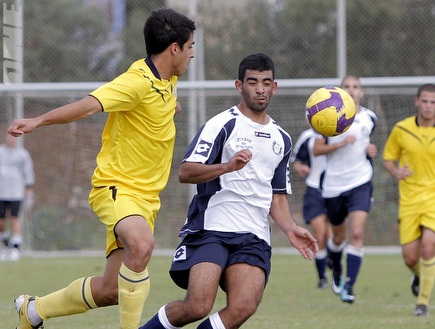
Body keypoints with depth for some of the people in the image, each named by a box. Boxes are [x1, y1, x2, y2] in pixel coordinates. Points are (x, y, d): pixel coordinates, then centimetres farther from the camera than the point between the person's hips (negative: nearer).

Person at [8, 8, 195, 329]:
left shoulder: (168, 79, 8)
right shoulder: (137, 82, -19)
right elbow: (89, 105, -34)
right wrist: (38, 121, -45)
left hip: (145, 195, 8)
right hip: (116, 186, -8)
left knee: (110, 291, 5)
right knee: (142, 244, -39)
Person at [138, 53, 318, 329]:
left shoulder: (281, 139, 20)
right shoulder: (222, 125, -1)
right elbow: (185, 172, -11)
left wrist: (290, 229, 10)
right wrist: (227, 166, -27)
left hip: (254, 238, 5)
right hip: (211, 230, -5)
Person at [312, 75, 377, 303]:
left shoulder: (369, 117, 4)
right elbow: (316, 149, -6)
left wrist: (370, 150, 1)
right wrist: (340, 143, -20)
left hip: (360, 183, 0)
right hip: (334, 184, 0)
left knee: (357, 233, -17)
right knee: (338, 236, 15)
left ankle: (349, 285, -16)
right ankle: (336, 271, 46)